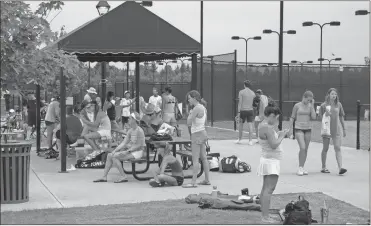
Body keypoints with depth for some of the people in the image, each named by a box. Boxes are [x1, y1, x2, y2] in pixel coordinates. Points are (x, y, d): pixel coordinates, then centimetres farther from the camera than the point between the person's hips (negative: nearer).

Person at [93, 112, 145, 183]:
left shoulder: (139, 131, -15)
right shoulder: (130, 130, 11)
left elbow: (139, 145, -19)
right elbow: (124, 143, 10)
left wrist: (127, 151, -21)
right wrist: (115, 150, -2)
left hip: (137, 152, -9)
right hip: (131, 150, 9)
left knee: (114, 156, -20)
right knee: (110, 155, 1)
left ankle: (123, 176, -14)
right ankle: (104, 177, 1)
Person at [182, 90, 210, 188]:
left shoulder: (196, 108, -18)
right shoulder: (203, 108, 10)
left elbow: (188, 122, -18)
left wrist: (189, 114, -5)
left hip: (197, 135, -10)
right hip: (203, 133, 10)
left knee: (195, 159, -8)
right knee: (203, 158, 14)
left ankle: (193, 182, -8)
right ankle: (207, 180, 20)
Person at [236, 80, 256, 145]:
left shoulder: (241, 92, -3)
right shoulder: (253, 93, 8)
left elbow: (240, 103, -7)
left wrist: (239, 112, -7)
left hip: (243, 110, -2)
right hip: (250, 110, 3)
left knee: (240, 125, 12)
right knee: (250, 125, 0)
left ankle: (239, 140, 21)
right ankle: (250, 141, -5)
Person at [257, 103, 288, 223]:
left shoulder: (262, 125, 10)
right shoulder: (268, 128, -20)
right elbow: (274, 145, -23)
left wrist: (278, 134, 9)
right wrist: (282, 136, -10)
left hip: (267, 160, 11)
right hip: (271, 160, -11)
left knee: (265, 188, 15)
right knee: (269, 189, -11)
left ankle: (264, 215, 22)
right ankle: (265, 217, -11)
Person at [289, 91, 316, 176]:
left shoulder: (310, 106, 6)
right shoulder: (297, 106, -2)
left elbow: (314, 117, -5)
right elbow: (292, 117, 3)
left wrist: (312, 106, -7)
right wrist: (290, 129, 0)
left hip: (308, 129, 4)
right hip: (299, 128, -4)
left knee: (305, 149, 6)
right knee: (302, 148, -16)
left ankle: (302, 168, 15)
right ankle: (300, 168, -7)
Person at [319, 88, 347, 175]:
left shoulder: (338, 105, 6)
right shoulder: (324, 105, -1)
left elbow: (341, 117, 12)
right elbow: (320, 117, 4)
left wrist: (344, 129, 13)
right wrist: (326, 114, -16)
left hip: (336, 129, 1)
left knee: (338, 148, -9)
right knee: (325, 149, 8)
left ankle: (340, 168, -17)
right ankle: (323, 167, 21)